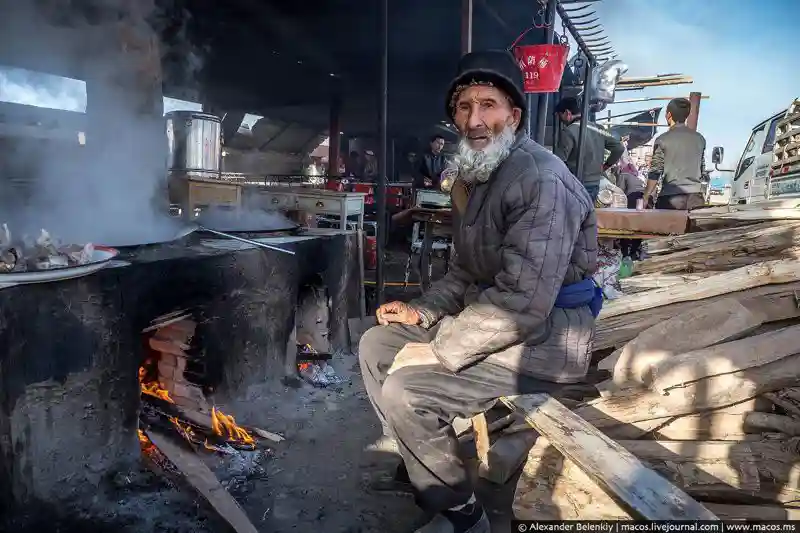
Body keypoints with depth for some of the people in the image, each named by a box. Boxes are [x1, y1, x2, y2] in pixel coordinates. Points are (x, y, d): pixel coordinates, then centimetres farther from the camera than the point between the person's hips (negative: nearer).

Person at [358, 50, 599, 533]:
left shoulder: (541, 181, -23)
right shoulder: (482, 175, 11)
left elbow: (522, 305, -30)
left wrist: (438, 352, -22)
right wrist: (422, 312, 2)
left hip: (540, 341, -10)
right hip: (487, 318, 10)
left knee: (407, 389, -21)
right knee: (377, 344, 8)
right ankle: (417, 465, 23)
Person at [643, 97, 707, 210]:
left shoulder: (662, 140, -5)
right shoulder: (699, 138, 11)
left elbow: (655, 172, -7)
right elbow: (702, 170, 17)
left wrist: (646, 197, 0)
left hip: (671, 198, -4)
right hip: (695, 197, 5)